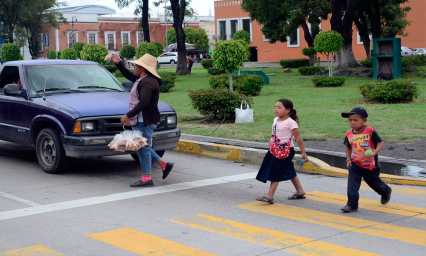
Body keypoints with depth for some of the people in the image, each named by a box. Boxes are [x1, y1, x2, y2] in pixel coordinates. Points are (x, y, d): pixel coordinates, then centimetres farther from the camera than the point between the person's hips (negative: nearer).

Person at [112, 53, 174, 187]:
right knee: (141, 147, 16)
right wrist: (118, 64, 28)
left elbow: (144, 102, -27)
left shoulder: (147, 82, -18)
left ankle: (146, 178, 1)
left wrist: (128, 115, -25)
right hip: (140, 121, 11)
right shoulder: (142, 80, 15)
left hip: (145, 121, -11)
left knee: (142, 147, -5)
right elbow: (129, 76, 35)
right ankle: (164, 164, 21)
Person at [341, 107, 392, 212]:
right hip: (355, 164, 3)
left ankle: (386, 191, 50)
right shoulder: (349, 134, -4)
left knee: (375, 183, 17)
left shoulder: (370, 131, -17)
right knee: (352, 183, -14)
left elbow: (380, 142, -15)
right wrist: (348, 159, 3)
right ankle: (352, 205, -9)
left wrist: (375, 151, -33)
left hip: (371, 165, -3)